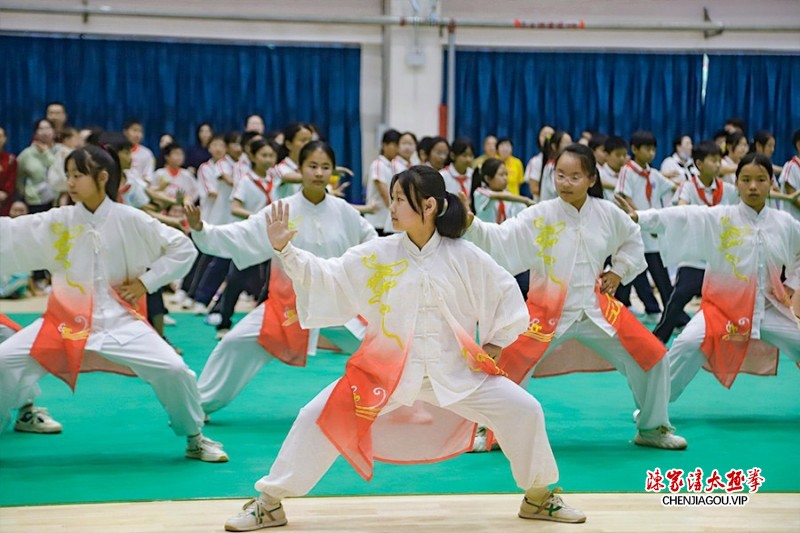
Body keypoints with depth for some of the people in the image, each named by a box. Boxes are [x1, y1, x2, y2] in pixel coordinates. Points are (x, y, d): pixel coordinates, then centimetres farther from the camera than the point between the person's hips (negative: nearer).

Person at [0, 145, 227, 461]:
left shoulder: (130, 221, -6)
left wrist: (146, 281, -7)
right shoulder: (56, 222, -1)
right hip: (66, 321, 2)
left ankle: (194, 438, 9)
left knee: (172, 369, -16)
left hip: (118, 320, -2)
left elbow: (183, 250, 0)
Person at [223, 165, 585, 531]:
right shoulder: (377, 255, -3)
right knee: (319, 417, -12)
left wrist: (494, 343, 2)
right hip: (387, 369, 0)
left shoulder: (464, 257, -4)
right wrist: (284, 249, -15)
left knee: (522, 410, -8)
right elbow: (326, 277, -4)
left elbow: (506, 293, 7)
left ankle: (538, 496, 18)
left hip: (454, 371, 0)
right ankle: (269, 503, 6)